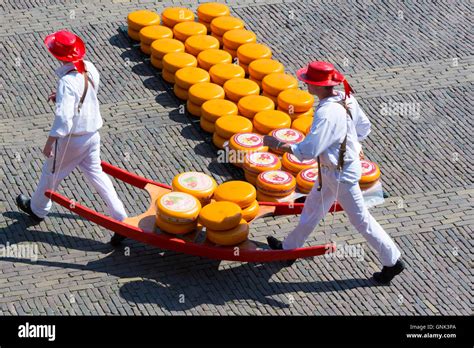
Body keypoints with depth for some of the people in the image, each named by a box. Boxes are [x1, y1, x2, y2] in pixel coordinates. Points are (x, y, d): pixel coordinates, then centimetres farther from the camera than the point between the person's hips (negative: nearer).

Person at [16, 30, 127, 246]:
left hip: (71, 139, -7)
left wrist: (50, 142, -25)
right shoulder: (89, 69, -7)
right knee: (95, 173, 17)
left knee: (51, 172, 17)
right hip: (92, 132, 7)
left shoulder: (67, 82, -30)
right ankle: (121, 219, 14)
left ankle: (37, 210, 41)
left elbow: (63, 117, -32)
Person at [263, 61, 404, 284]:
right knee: (313, 207, 24)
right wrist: (354, 144, 25)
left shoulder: (326, 114, -33)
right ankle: (290, 247, 42)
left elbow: (308, 151, -31)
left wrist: (277, 144, -20)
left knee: (360, 219, 6)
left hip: (341, 175, -9)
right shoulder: (346, 99, -7)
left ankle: (392, 261, 20)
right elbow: (364, 126, 7)